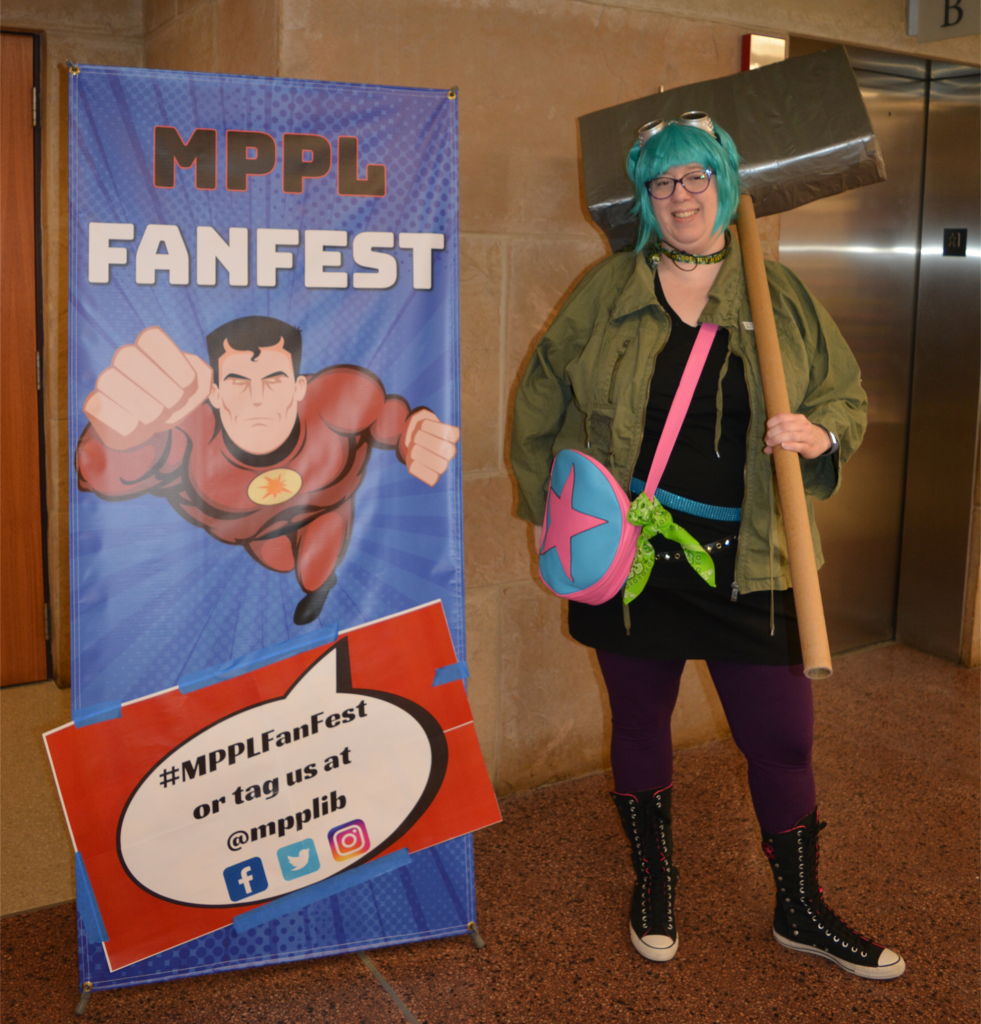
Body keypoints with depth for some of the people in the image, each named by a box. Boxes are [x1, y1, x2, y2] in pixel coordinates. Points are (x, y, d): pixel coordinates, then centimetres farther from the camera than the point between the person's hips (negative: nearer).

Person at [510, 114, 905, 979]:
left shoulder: (781, 295, 4)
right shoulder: (607, 293, 3)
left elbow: (848, 395, 10)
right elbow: (542, 400, 10)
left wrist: (821, 434, -13)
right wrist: (545, 506, 6)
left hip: (747, 560, 0)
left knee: (783, 739, 4)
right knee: (640, 723, 13)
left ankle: (801, 910, 28)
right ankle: (654, 884, 36)